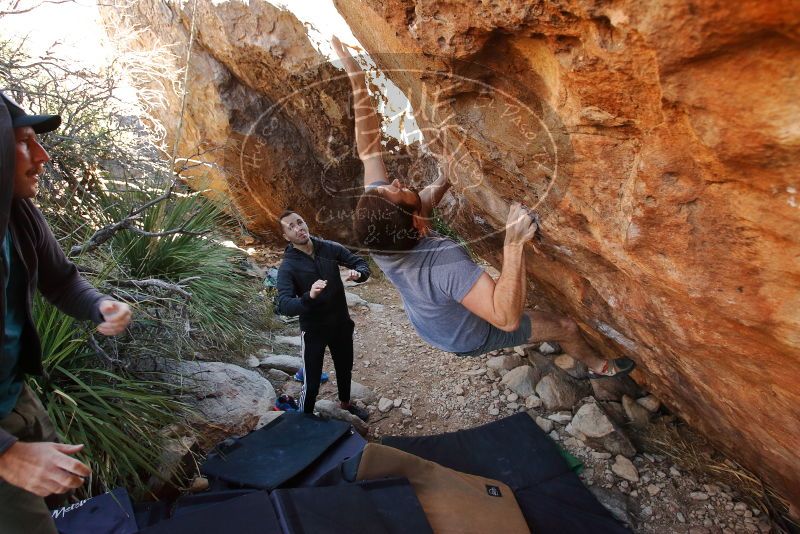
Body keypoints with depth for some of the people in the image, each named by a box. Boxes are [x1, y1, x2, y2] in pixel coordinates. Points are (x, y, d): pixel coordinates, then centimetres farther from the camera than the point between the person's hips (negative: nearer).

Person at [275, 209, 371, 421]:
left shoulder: (330, 248, -7)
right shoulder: (288, 266, -18)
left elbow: (361, 263, -1)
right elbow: (284, 305, -27)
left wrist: (358, 273, -25)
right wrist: (309, 296, -46)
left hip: (341, 323, 4)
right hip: (313, 330, -4)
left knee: (345, 368, 25)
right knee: (311, 381, 3)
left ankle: (345, 403, 53)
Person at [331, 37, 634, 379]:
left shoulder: (377, 240, -31)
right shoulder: (445, 262, -49)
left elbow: (369, 150, -25)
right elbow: (506, 318, -49)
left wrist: (357, 81, -28)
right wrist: (514, 244, -57)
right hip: (468, 337, -5)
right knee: (567, 327, 14)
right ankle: (597, 366, 45)